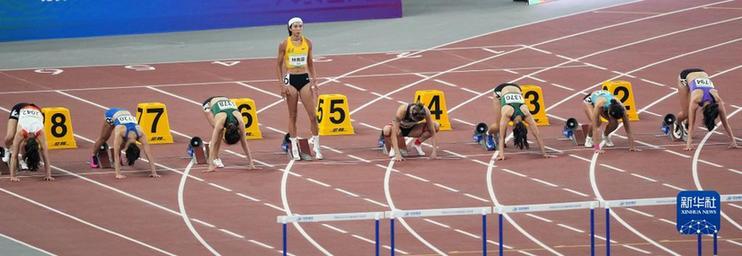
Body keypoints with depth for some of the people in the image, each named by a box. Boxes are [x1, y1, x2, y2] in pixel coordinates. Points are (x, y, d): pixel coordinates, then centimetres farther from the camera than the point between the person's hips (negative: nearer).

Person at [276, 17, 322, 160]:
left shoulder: (307, 43, 3)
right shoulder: (284, 44, -5)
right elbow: (279, 65, 0)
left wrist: (314, 80, 6)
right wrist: (282, 84, -6)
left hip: (305, 79, 2)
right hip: (290, 79, -2)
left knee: (312, 115, -3)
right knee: (292, 115, 3)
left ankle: (316, 147, 6)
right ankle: (294, 147, 10)